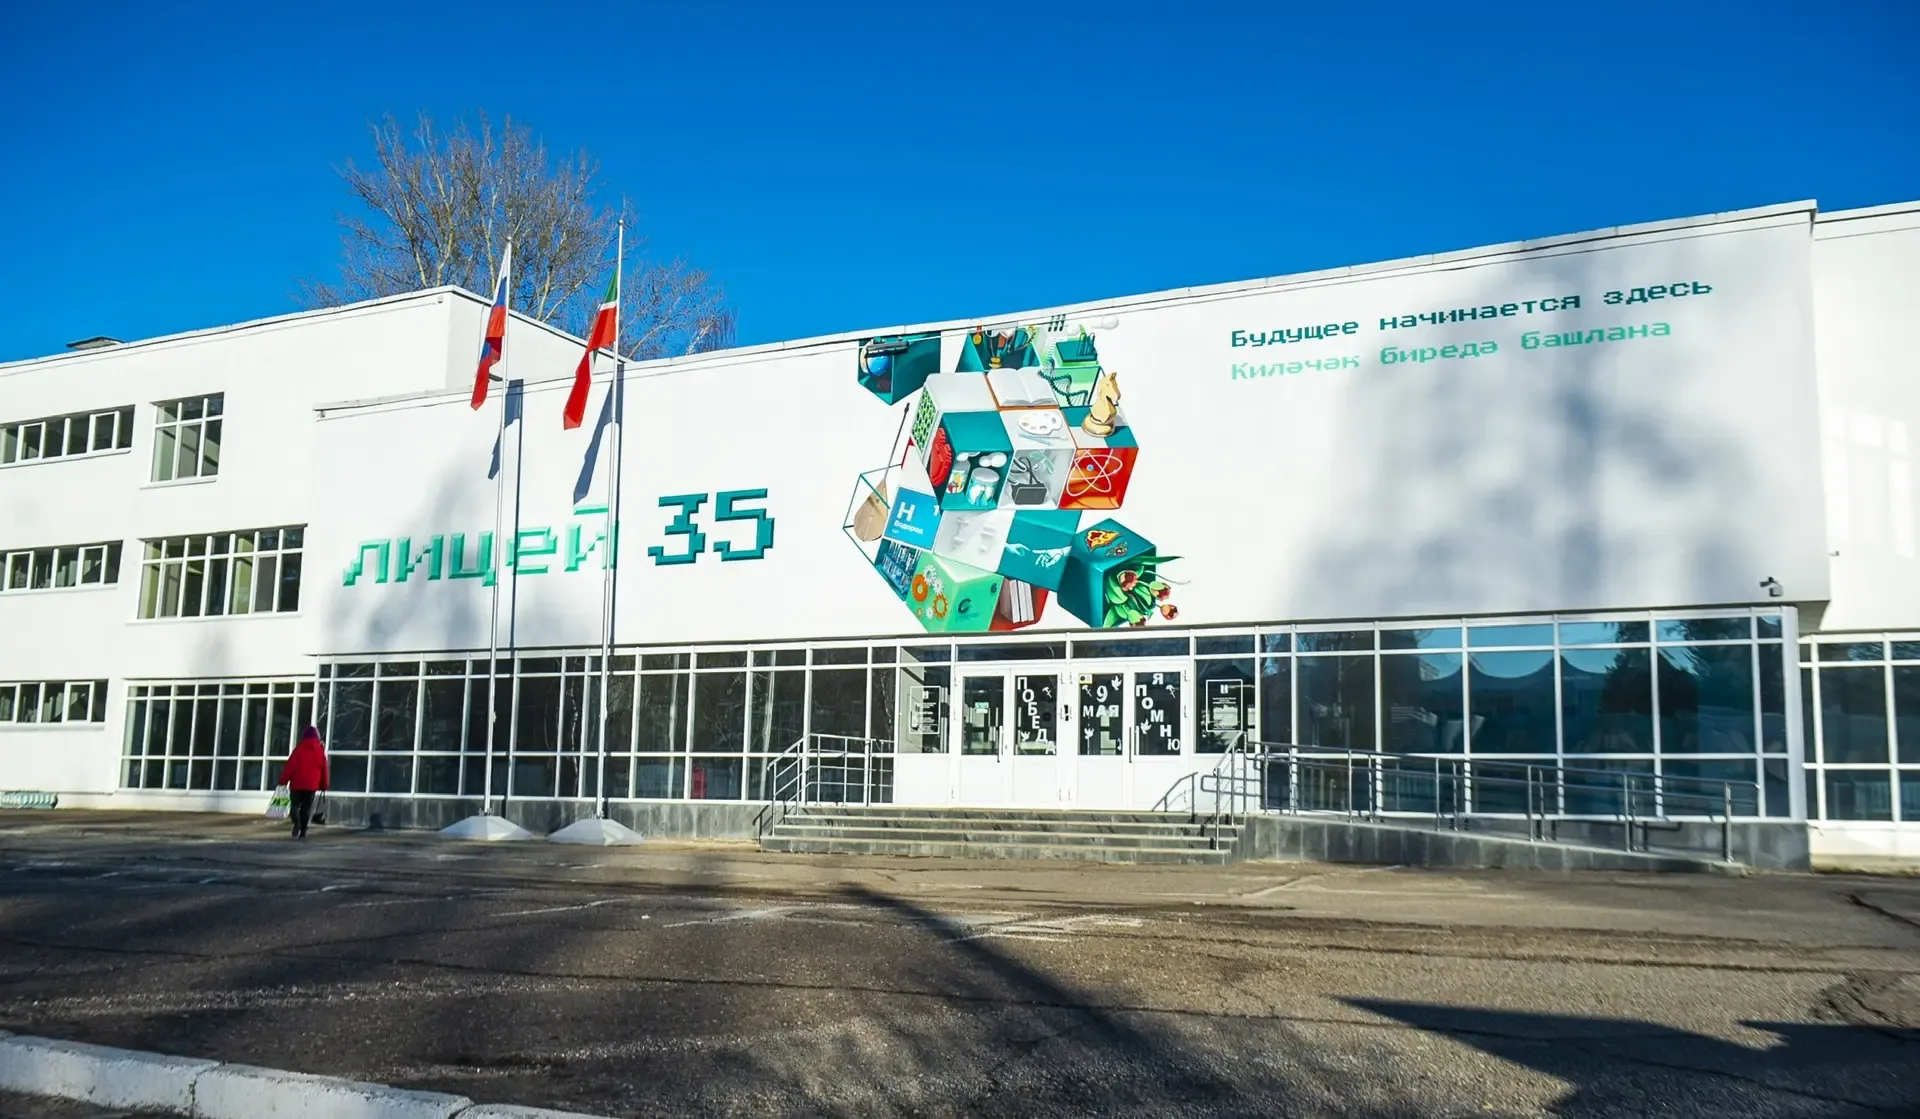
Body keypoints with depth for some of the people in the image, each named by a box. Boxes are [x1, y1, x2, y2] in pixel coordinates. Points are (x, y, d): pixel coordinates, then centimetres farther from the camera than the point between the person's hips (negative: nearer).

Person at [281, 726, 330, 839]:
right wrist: (323, 785, 14)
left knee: (295, 805, 7)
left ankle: (297, 822, -21)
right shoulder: (321, 750, 6)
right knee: (307, 808, 6)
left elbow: (290, 765, -5)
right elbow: (324, 768, 7)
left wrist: (283, 780, -3)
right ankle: (303, 832, -2)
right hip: (312, 785, 2)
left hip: (297, 783, -1)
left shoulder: (299, 749, 0)